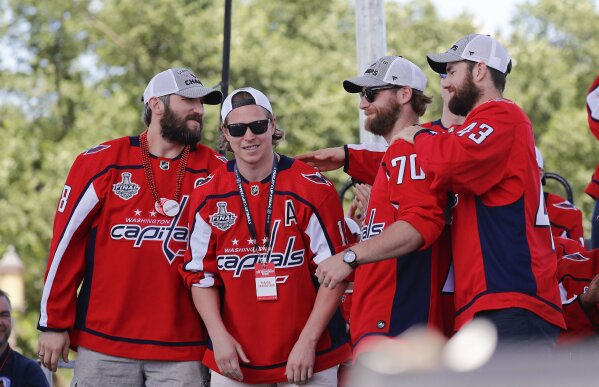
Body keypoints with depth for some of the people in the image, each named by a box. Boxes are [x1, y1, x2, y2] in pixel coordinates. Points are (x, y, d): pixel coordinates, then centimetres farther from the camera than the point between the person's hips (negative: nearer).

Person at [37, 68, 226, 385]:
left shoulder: (213, 170, 5)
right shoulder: (103, 162, 1)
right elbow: (67, 243, 3)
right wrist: (53, 323, 2)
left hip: (181, 349, 1)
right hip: (104, 341, -1)